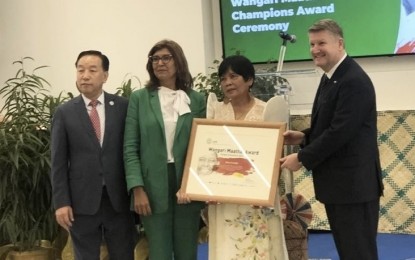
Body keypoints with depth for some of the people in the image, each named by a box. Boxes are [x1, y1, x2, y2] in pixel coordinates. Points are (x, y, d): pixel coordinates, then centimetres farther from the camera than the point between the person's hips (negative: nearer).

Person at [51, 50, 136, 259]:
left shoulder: (123, 106, 2)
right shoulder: (64, 112, 2)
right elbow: (58, 162, 1)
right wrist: (61, 202, -5)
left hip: (119, 198, 0)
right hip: (82, 200, 0)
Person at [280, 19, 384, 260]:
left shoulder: (354, 81, -18)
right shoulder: (331, 77, 14)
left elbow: (341, 131, -24)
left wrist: (302, 158, -17)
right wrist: (304, 136, 4)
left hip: (353, 183, -10)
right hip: (337, 182, 10)